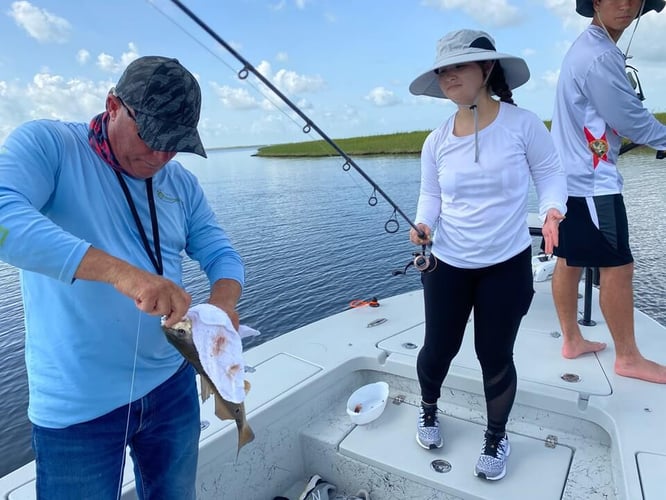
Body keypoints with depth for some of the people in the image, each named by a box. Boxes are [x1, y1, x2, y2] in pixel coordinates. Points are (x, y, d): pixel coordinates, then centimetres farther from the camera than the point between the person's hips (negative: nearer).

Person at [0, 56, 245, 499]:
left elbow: (221, 254, 4)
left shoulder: (182, 183, 5)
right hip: (77, 408, -4)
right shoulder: (46, 145, -10)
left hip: (173, 386, 5)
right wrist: (119, 271, -37)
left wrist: (222, 304, -17)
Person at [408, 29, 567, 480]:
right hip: (447, 265, 2)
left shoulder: (523, 124, -9)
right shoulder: (436, 141, -1)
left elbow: (550, 173, 0)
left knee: (495, 356, 7)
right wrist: (423, 223, -12)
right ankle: (429, 408, 44)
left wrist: (552, 209, -20)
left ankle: (497, 437, 35)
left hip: (507, 265, -2)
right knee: (438, 349, 11)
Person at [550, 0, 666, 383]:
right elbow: (631, 121, -14)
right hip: (591, 181, -10)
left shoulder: (589, 47, 16)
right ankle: (629, 357, 13)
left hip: (570, 175, 10)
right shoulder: (600, 55, -16)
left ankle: (572, 340, 24)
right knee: (618, 267, -1)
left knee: (569, 261, 12)